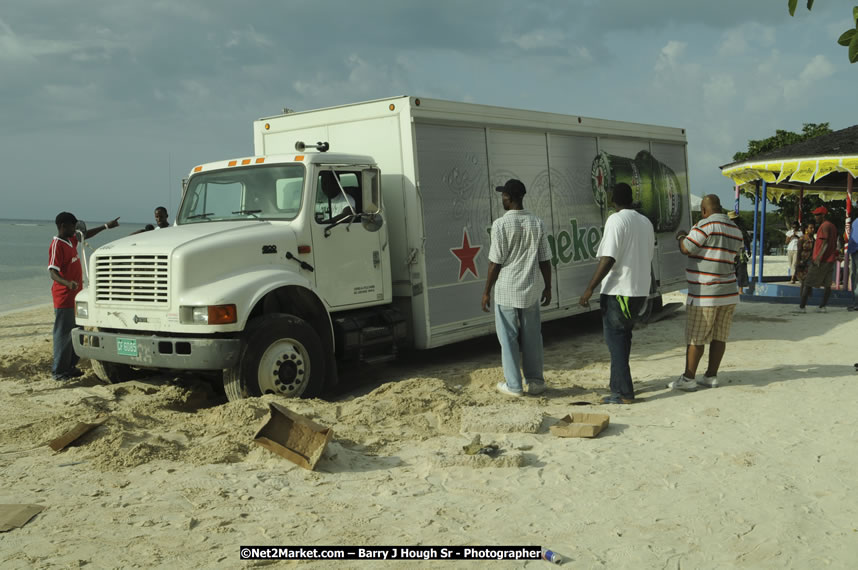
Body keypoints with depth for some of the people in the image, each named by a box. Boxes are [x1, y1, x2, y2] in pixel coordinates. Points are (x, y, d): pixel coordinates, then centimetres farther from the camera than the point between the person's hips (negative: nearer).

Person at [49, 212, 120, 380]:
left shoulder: (71, 240, 10)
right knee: (63, 333, -4)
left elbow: (86, 235, 30)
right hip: (63, 298, -10)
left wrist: (106, 226, 35)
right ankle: (59, 371, 2)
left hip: (74, 296, 10)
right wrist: (68, 283, -45)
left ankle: (70, 366, 24)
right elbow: (53, 272, -28)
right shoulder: (57, 245, -18)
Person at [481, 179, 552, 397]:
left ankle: (514, 385, 10)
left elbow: (495, 262, -11)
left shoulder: (501, 224, -11)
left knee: (509, 339, 5)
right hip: (530, 291, 4)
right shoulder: (537, 223, 1)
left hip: (506, 291, -4)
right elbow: (544, 260, 4)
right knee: (532, 338, 13)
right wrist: (548, 287, 15)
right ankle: (535, 382, 19)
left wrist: (487, 291, -2)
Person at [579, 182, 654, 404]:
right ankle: (619, 386, 24)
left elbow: (608, 259, -21)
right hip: (640, 290, 8)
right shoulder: (646, 222, 11)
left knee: (615, 340, -1)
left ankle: (624, 393, 0)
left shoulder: (616, 220, -13)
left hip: (618, 291, -8)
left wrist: (590, 289, -18)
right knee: (623, 338, 18)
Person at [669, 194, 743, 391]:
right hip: (728, 292, 7)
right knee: (719, 336, 10)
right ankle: (711, 376, 16)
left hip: (705, 294, -7)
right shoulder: (736, 230, 11)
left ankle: (688, 378, 4)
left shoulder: (706, 224, -14)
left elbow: (686, 249, -15)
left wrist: (681, 236, 6)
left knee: (695, 338, -1)